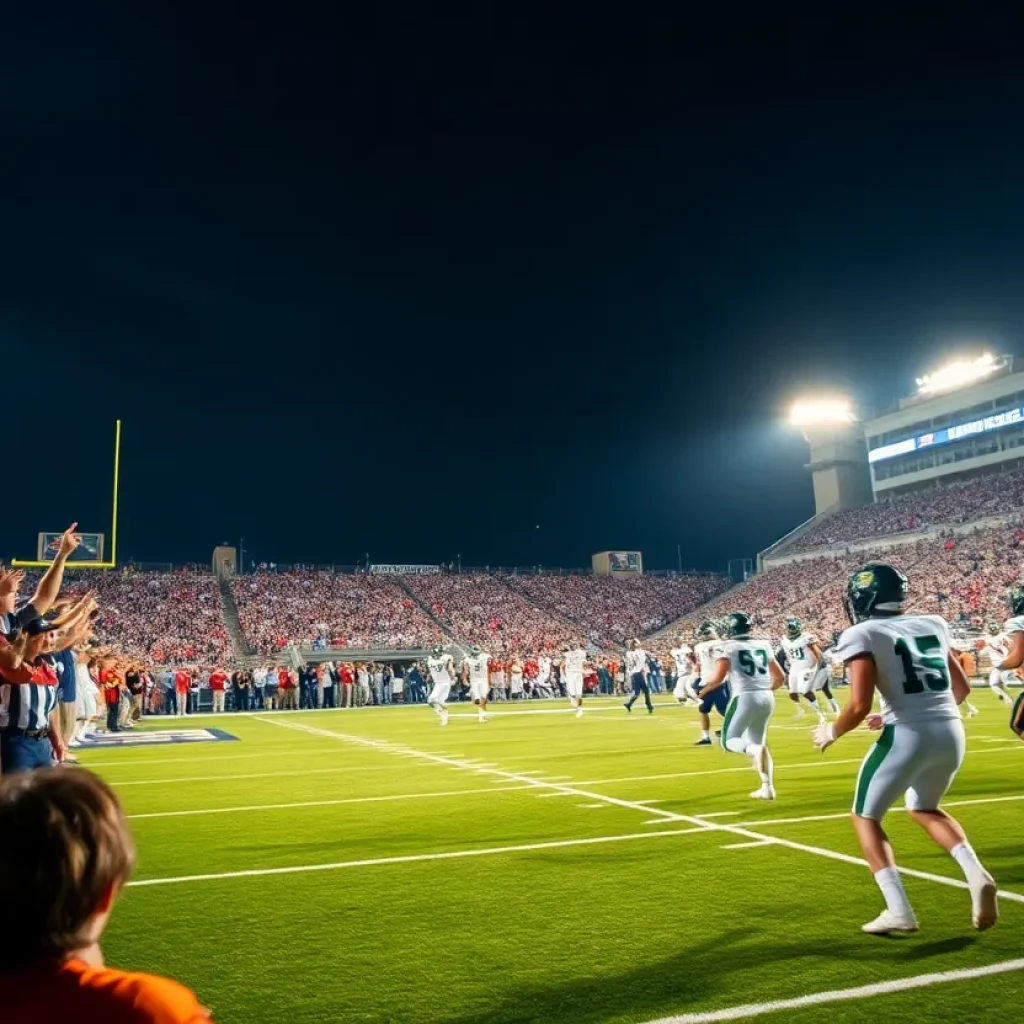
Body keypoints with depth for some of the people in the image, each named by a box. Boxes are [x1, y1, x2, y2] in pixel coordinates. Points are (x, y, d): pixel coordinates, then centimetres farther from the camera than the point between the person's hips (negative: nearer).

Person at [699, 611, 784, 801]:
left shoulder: (726, 647, -3)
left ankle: (753, 750, -25)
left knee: (728, 740, 6)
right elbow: (780, 677, 17)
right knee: (759, 742, 19)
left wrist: (704, 690, 5)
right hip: (766, 698, 6)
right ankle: (767, 787, 10)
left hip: (745, 697, -6)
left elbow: (718, 677, -13)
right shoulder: (763, 644, 13)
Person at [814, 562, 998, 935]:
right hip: (951, 732, 6)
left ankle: (899, 911, 4)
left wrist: (830, 732, 6)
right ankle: (976, 874, 9)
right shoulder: (931, 625, 14)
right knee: (923, 808, 31)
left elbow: (860, 707, -13)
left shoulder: (862, 636, -5)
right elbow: (961, 688, 20)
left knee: (866, 816, 14)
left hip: (909, 736, -6)